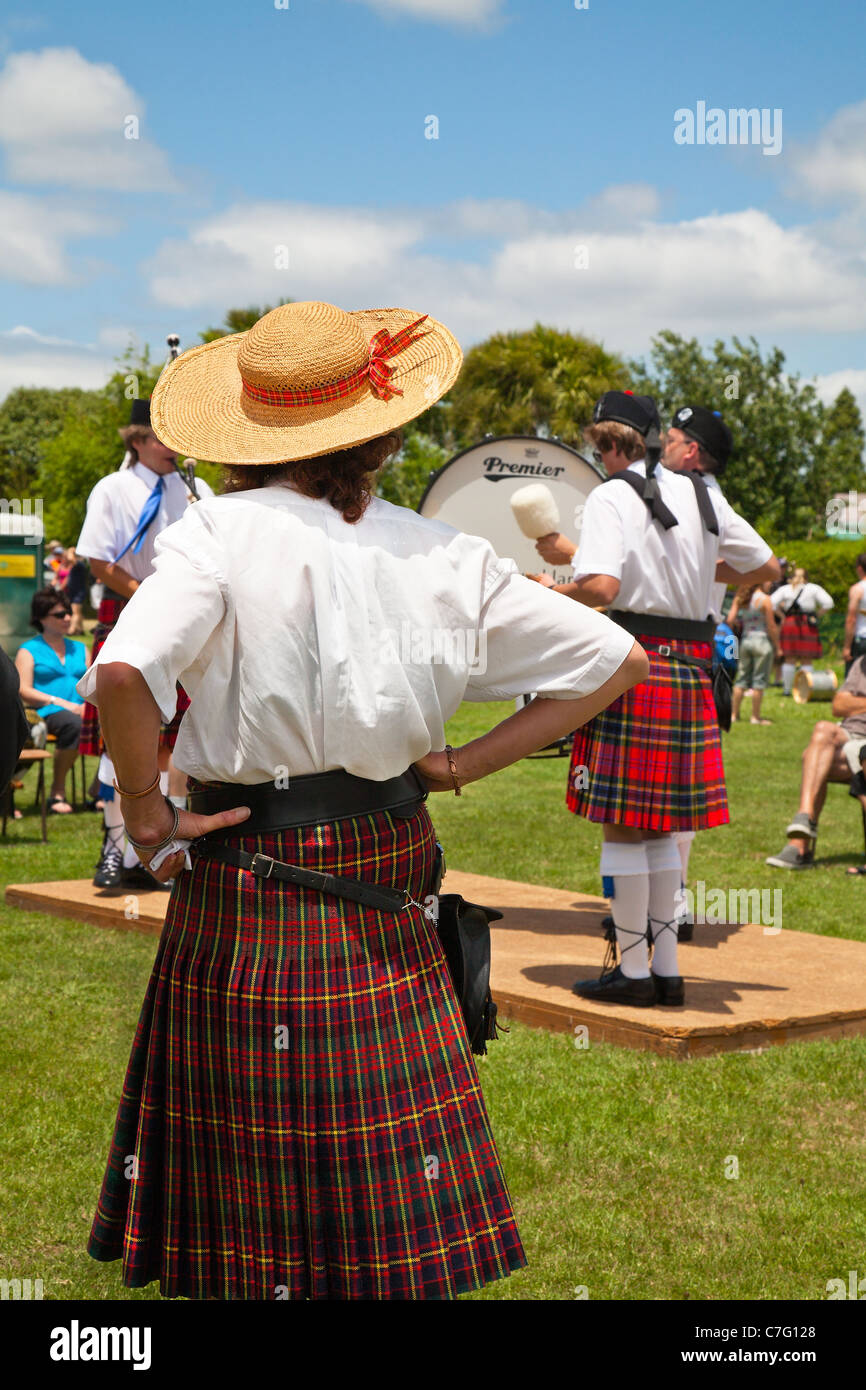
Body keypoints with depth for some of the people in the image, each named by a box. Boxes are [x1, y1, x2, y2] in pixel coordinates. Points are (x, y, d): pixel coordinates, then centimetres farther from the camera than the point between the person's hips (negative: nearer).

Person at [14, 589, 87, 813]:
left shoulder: (80, 649, 27)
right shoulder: (29, 650, 12)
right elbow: (24, 691, -2)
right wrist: (60, 702, -13)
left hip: (81, 711, 4)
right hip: (47, 712, -4)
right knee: (74, 724, -40)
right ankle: (57, 793, -27)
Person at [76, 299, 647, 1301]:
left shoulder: (220, 532, -12)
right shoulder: (442, 557, -1)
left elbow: (122, 673, -28)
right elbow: (617, 661, 4)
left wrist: (145, 815, -13)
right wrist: (464, 764, 5)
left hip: (247, 882, -3)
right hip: (387, 886, 3)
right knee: (394, 1182, 13)